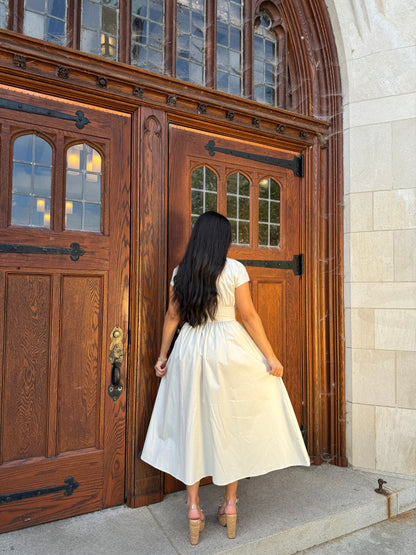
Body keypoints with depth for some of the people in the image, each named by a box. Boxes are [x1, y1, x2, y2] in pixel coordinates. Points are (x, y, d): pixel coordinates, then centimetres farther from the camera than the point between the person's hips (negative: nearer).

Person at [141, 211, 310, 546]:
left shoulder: (180, 272, 3)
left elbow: (172, 317, 6)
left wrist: (163, 356, 15)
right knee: (232, 424, 12)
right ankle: (230, 502, 26)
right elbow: (250, 316, -8)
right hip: (229, 348, -3)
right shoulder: (234, 269, -7)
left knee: (192, 425, 12)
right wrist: (271, 356, -2)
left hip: (189, 349, 3)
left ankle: (193, 506, 21)